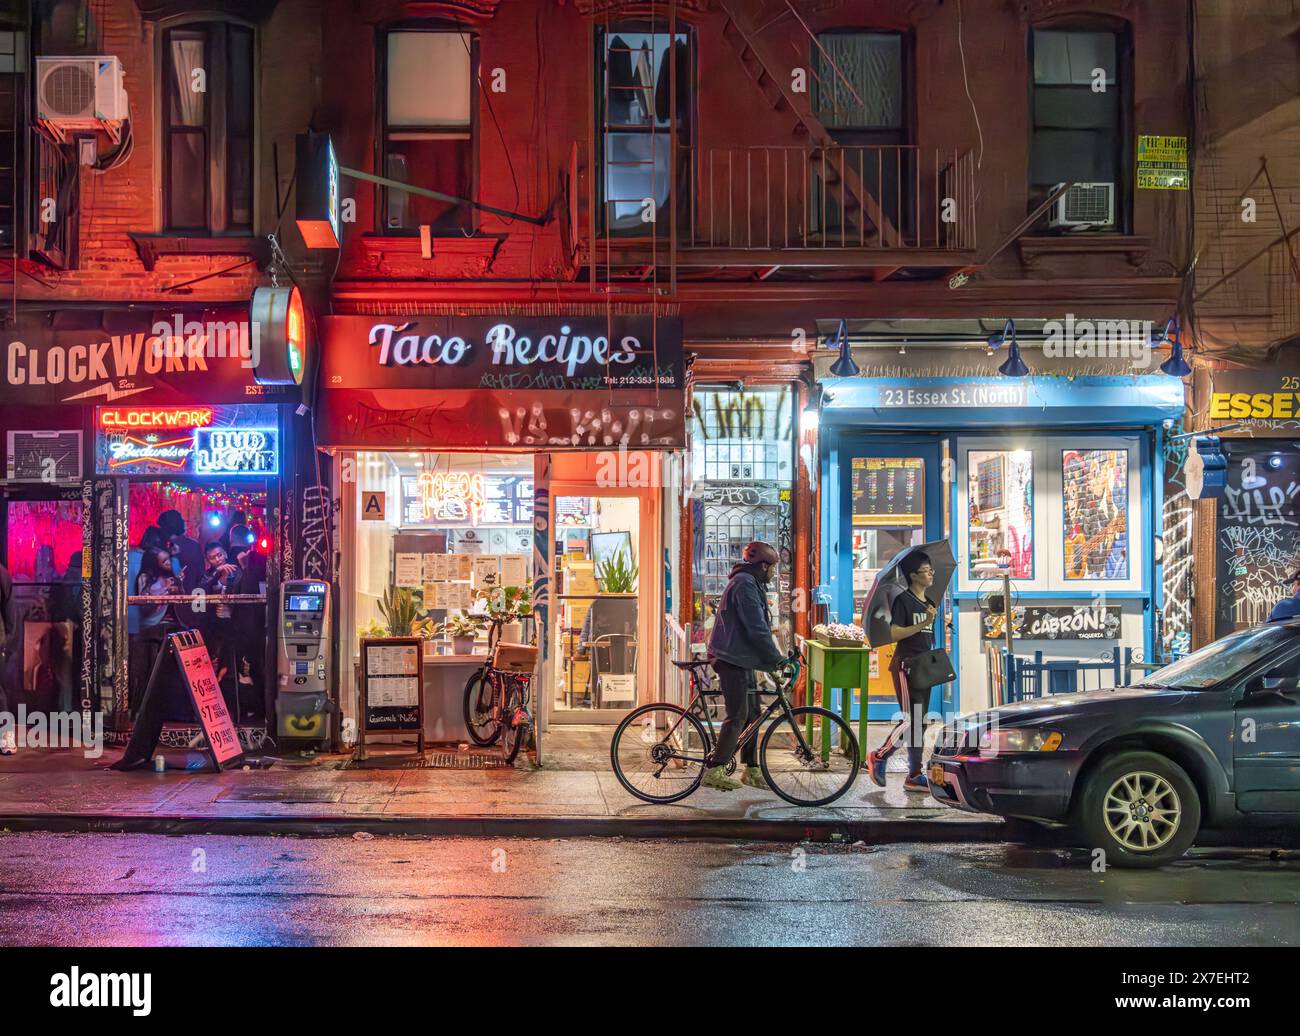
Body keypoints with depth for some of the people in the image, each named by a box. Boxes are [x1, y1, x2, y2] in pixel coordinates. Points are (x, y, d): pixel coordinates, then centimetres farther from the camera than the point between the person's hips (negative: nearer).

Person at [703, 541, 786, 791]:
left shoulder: (750, 583, 19)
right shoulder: (745, 584, -15)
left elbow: (759, 626, 24)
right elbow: (756, 629, -21)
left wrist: (776, 656, 18)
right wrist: (776, 658, -16)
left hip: (742, 658, 11)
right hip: (732, 659, -11)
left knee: (752, 714, 12)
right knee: (738, 716, -11)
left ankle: (752, 770, 17)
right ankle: (714, 770, -9)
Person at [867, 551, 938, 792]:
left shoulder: (929, 603, 16)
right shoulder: (903, 600, -9)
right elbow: (895, 633, -17)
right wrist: (923, 624, -22)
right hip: (905, 665, -8)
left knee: (919, 722, 7)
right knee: (911, 720, -13)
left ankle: (914, 776, 10)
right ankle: (879, 757, 3)